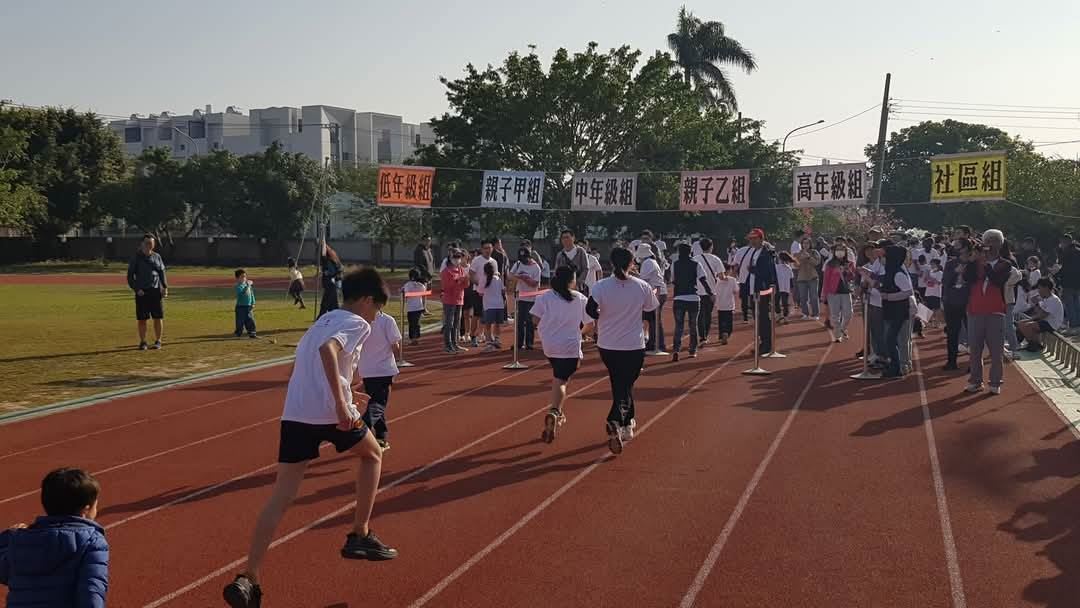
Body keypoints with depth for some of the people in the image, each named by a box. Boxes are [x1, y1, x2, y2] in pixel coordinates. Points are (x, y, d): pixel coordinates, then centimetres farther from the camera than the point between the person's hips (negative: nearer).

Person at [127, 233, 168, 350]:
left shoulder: (157, 257, 10)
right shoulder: (136, 258, 2)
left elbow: (162, 273, 14)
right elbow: (130, 276, 3)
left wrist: (165, 287, 1)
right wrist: (136, 289, -10)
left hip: (156, 292, 2)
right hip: (141, 292, -2)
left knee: (158, 317, 2)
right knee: (142, 319, 0)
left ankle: (158, 341, 14)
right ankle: (142, 342, 12)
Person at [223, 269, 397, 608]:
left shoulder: (324, 320, 26)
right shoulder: (357, 323, 1)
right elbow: (328, 350, -20)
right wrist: (342, 405, -25)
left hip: (294, 414, 6)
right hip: (330, 413, -6)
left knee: (281, 497, 2)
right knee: (372, 454, 24)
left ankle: (248, 579, -9)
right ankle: (360, 537, 26)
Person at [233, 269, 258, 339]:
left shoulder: (248, 285, 11)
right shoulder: (238, 286, -10)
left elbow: (251, 294, 18)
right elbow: (242, 292, -29)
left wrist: (253, 303, 11)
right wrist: (247, 285, -31)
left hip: (249, 306, 6)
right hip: (241, 307, -6)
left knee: (251, 321, 8)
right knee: (240, 322, -3)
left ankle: (252, 333, 14)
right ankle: (238, 333, 7)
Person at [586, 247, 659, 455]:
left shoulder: (601, 286, -9)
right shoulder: (642, 287, -8)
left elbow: (590, 309, -20)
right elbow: (652, 309, 7)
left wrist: (604, 317, 2)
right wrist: (653, 294, 29)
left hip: (608, 346, 2)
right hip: (634, 345, -2)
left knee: (621, 384, 22)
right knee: (625, 385, 2)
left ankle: (627, 424, 32)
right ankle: (615, 422, -23)